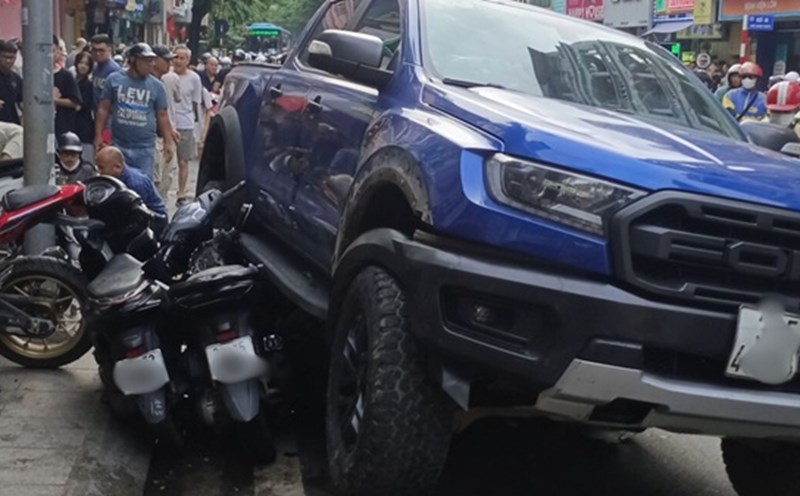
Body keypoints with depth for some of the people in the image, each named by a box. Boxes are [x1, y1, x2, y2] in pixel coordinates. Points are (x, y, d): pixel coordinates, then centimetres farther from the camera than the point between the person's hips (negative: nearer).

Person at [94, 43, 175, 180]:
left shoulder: (157, 86, 2)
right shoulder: (114, 80, 1)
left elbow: (162, 115, 6)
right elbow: (103, 109, 4)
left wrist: (168, 141, -1)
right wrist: (98, 135, -2)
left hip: (145, 149, 0)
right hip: (118, 146, 0)